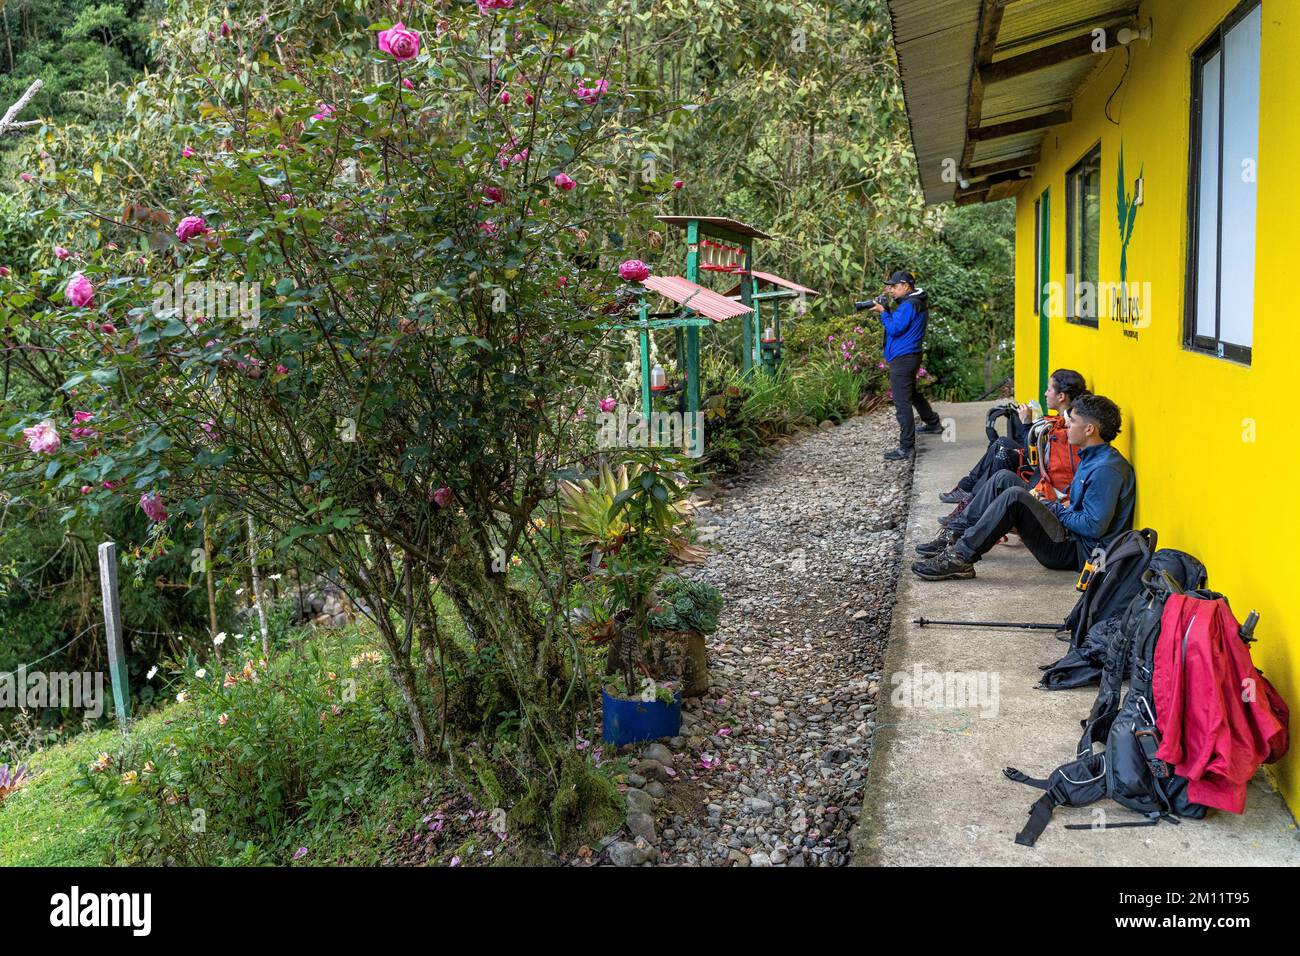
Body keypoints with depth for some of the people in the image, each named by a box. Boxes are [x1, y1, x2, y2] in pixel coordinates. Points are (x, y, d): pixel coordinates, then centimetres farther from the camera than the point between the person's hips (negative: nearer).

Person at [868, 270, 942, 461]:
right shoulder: (916, 303, 14)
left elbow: (895, 329, -21)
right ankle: (933, 424, 44)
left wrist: (883, 312, -9)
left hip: (903, 359, -11)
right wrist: (885, 310, 2)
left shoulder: (908, 305, -18)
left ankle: (906, 446, -9)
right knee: (912, 393, 29)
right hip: (910, 356, 11)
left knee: (902, 403, -9)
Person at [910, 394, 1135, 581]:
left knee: (1014, 497, -28)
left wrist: (1058, 511, -10)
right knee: (1005, 478, 3)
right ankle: (958, 533, -2)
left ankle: (961, 557, -25)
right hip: (1068, 533, 10)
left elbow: (1094, 527, -24)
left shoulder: (1106, 470, -19)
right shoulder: (1091, 457, 13)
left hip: (1080, 553, -10)